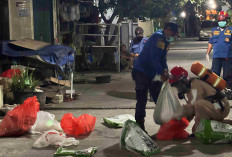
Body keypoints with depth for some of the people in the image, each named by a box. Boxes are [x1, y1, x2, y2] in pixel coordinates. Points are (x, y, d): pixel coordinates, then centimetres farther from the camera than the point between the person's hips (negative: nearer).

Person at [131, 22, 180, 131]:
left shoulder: (165, 40, 14)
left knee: (158, 97, 13)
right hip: (142, 71, -10)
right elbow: (154, 57, -24)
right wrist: (161, 73, -24)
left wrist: (165, 70, 1)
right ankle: (139, 125, -1)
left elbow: (163, 58, 18)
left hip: (152, 73, 10)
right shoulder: (158, 37, -16)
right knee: (142, 99, -7)